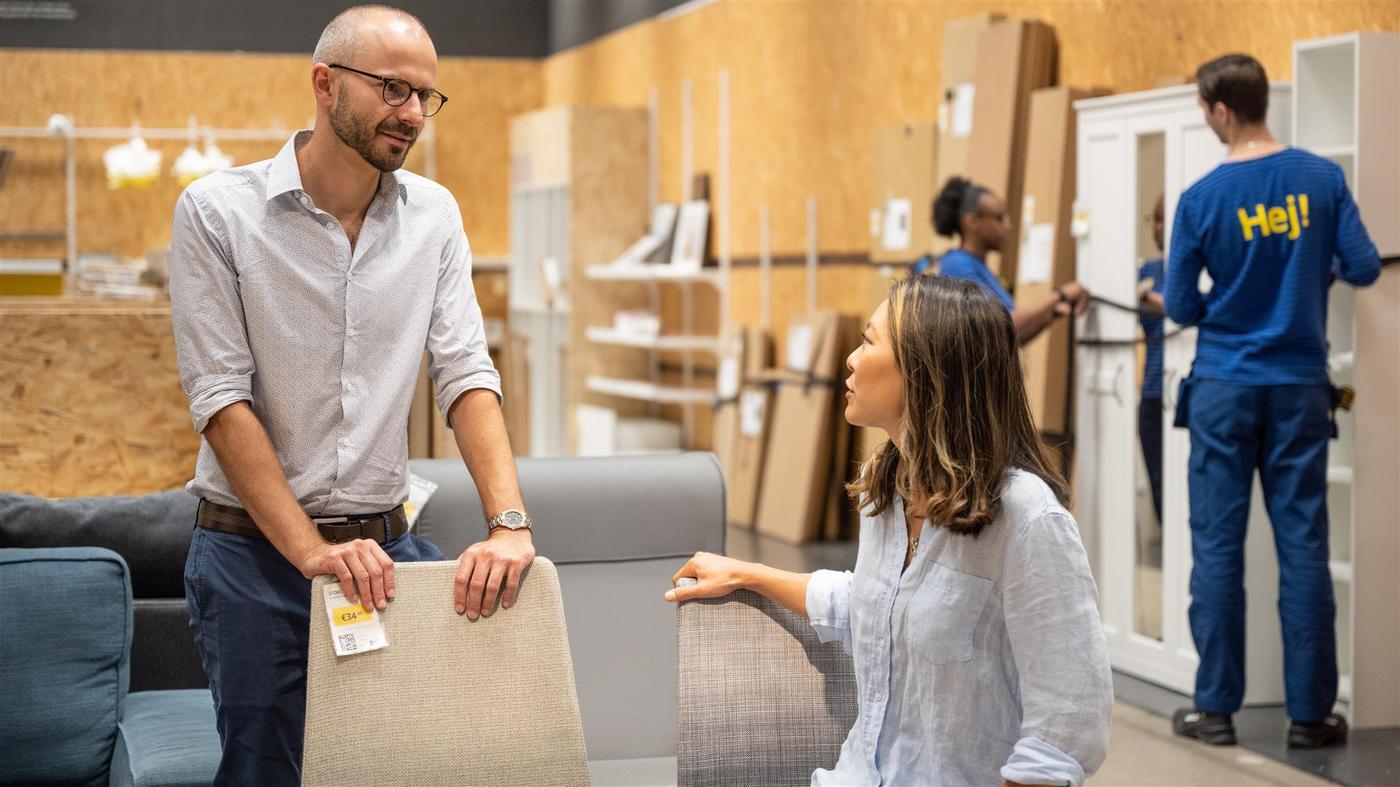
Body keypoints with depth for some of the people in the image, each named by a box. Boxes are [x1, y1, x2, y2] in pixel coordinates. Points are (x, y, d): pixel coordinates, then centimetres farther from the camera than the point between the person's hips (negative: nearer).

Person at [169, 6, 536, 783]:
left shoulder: (433, 214, 4)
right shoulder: (217, 211, -8)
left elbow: (465, 375, -2)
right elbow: (221, 399, -13)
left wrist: (509, 522, -17)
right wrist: (313, 551, -20)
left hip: (386, 543, 4)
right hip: (254, 551, -3)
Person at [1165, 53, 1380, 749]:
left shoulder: (1201, 199, -7)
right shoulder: (1322, 179, -3)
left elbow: (1181, 307, -2)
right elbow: (1363, 268, -1)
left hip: (1225, 387, -1)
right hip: (1299, 386, 1)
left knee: (1218, 545, 4)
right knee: (1303, 545, 5)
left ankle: (1216, 706, 8)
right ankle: (1310, 712, 9)